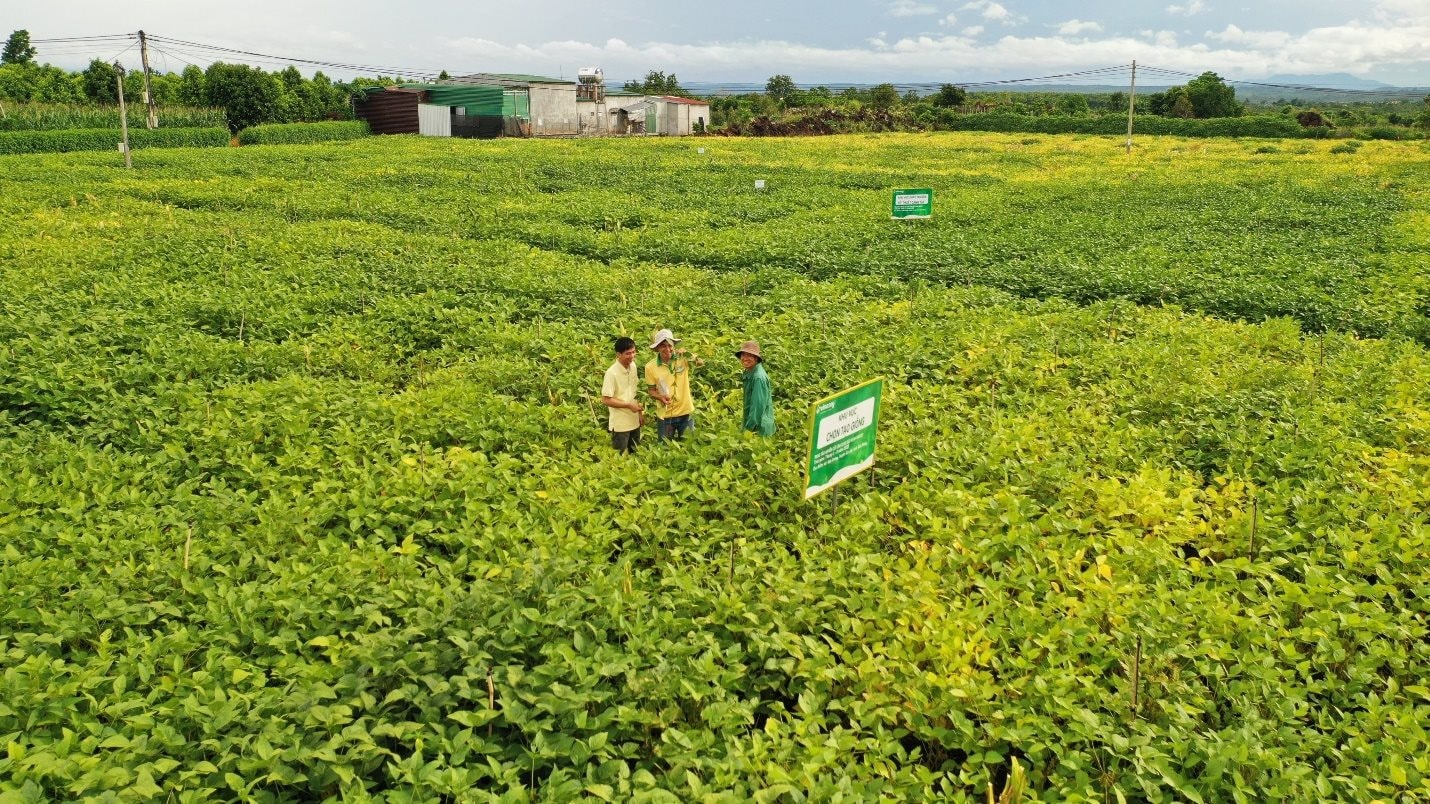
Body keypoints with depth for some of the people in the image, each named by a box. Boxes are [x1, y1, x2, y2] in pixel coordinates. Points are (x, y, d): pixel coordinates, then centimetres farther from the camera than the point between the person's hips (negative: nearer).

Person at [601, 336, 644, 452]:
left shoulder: (633, 366, 0)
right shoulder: (612, 373, -21)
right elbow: (605, 400, -20)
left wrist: (640, 413, 10)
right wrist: (629, 405, -18)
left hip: (634, 421, 7)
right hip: (620, 424, -7)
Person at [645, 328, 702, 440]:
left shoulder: (682, 358, -10)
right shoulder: (650, 367, -9)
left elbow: (701, 363, -19)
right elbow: (652, 391, -2)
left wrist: (688, 354, -36)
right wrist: (660, 397, -24)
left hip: (686, 412, 0)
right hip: (665, 415, 0)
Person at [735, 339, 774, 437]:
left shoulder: (758, 377, -21)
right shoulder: (749, 373, 8)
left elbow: (759, 405, -23)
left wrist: (749, 427, -21)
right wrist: (744, 424, 17)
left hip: (758, 429, -9)